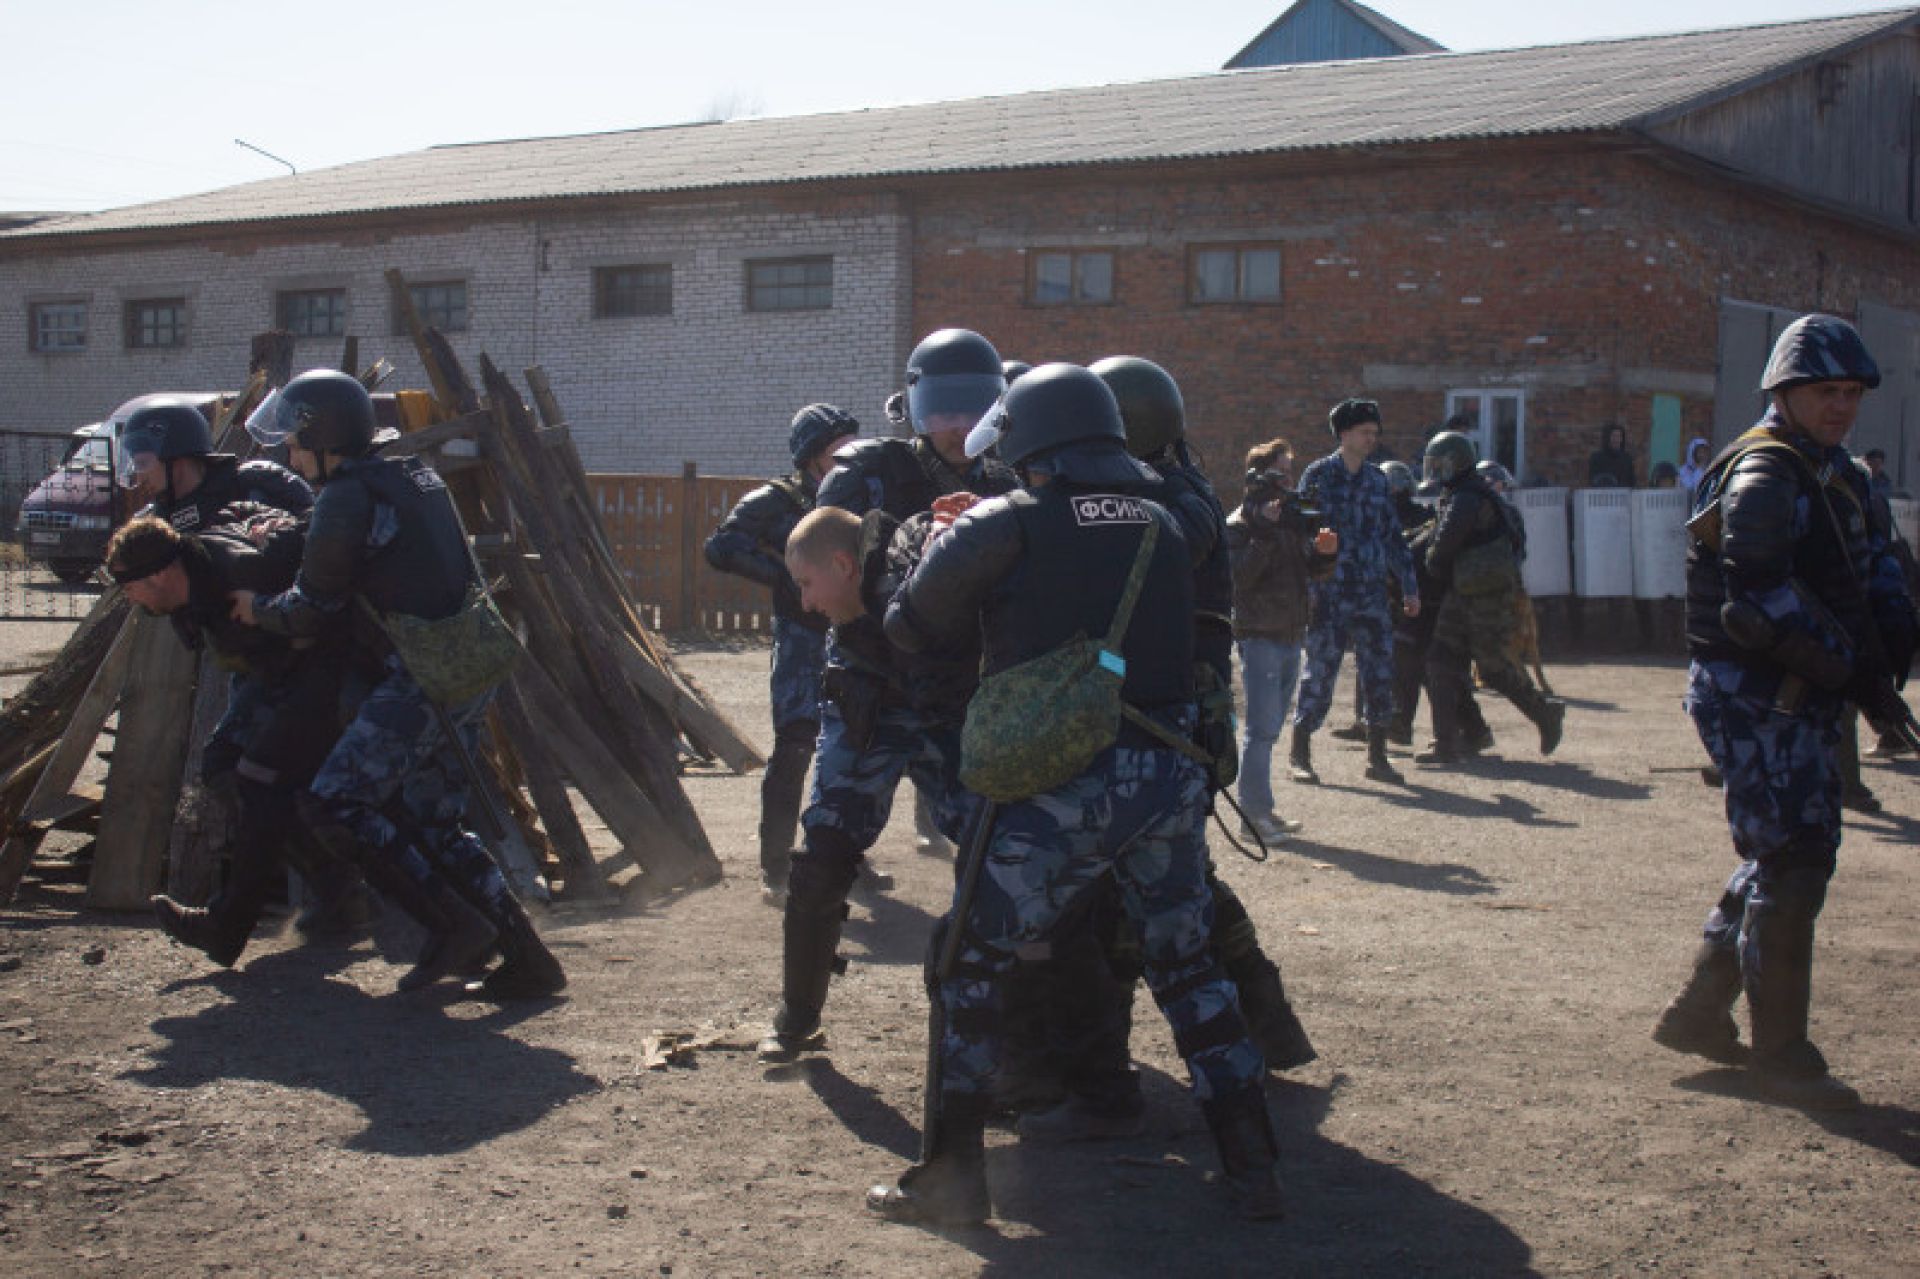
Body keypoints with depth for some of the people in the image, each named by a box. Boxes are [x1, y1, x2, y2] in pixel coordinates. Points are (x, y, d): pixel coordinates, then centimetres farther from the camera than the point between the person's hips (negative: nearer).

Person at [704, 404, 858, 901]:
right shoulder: (778, 501, -5)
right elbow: (721, 547, -15)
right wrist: (785, 574, -20)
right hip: (803, 639, -5)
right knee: (794, 745, -13)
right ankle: (775, 868, -6)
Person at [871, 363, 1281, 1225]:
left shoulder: (1005, 530, -4)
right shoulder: (1162, 528, 10)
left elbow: (908, 626, 4)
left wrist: (943, 545, 25)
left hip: (1060, 784, -4)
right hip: (1169, 775, 5)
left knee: (967, 965, 9)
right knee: (1188, 967, 19)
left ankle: (951, 1178, 9)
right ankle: (1252, 1169, 19)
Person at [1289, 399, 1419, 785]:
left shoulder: (1377, 479, 13)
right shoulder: (1318, 475, -1)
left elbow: (1393, 536, 17)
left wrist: (1409, 586, 13)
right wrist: (1309, 591, -12)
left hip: (1373, 594, 5)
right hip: (1331, 594, -5)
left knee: (1380, 674, 2)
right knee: (1320, 673, -3)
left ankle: (1377, 756, 12)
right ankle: (1299, 756, 7)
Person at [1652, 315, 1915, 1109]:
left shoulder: (1835, 474, 17)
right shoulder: (1765, 476, -15)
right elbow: (1765, 606, -25)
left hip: (1795, 700, 10)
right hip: (1754, 700, -10)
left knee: (1784, 858, 16)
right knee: (1794, 861, -8)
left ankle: (1699, 1012, 27)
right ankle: (1779, 1055, 1)